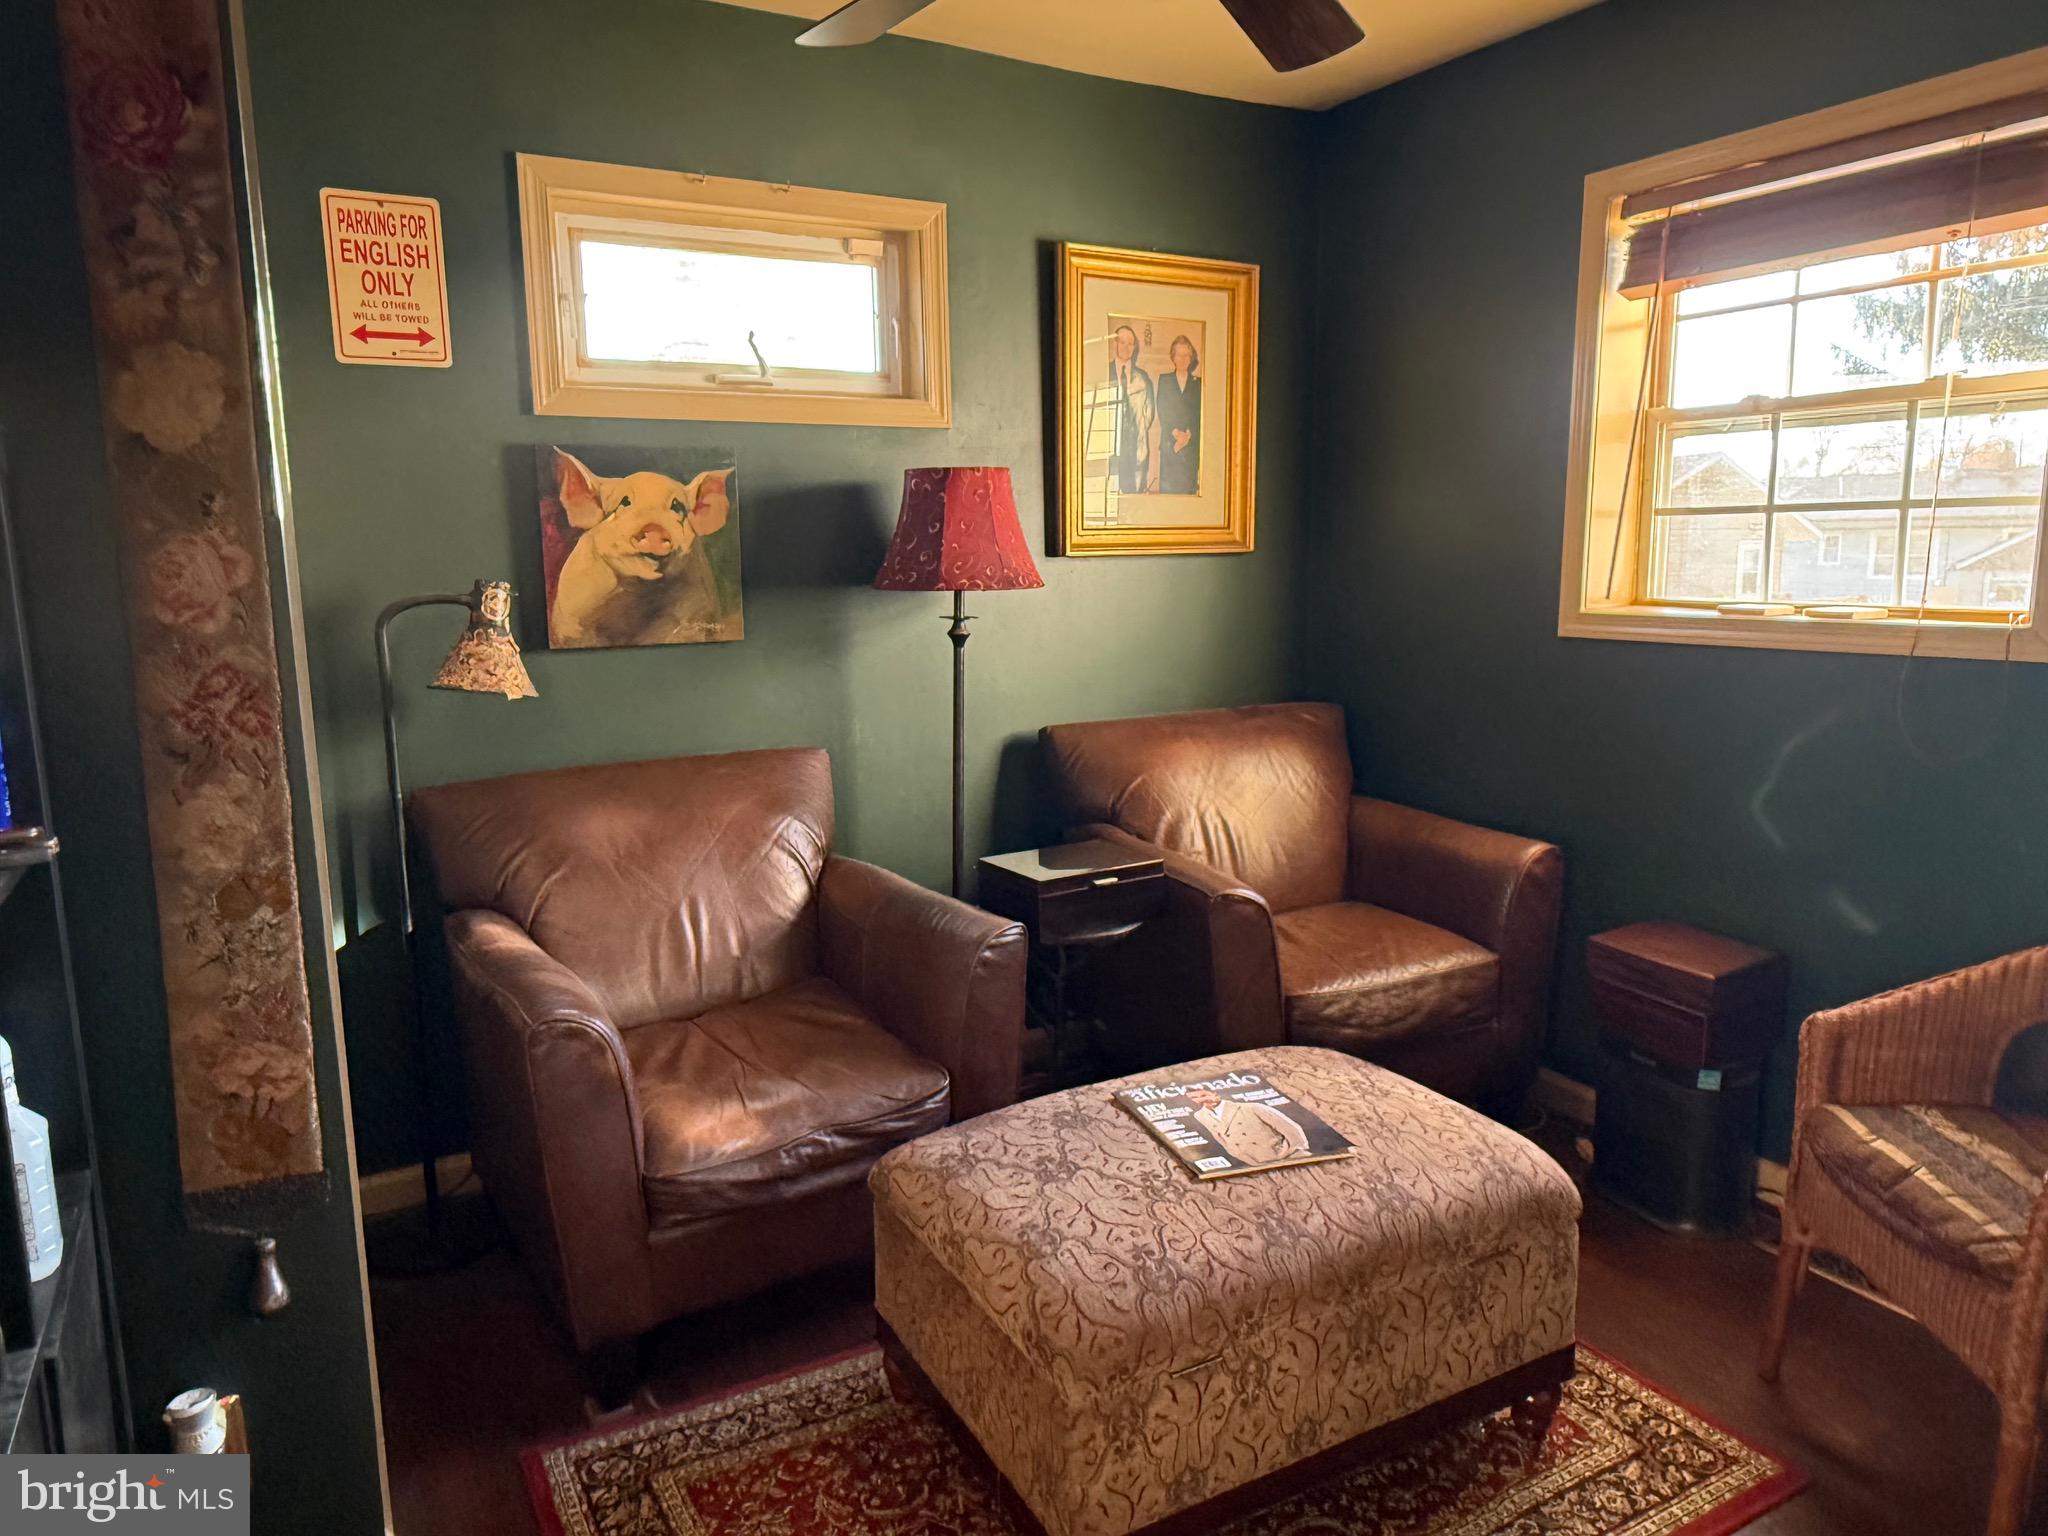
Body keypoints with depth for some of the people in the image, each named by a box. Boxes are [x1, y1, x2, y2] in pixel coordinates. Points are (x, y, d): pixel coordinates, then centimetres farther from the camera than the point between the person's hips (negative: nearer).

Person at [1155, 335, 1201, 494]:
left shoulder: (1198, 383, 11)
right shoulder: (1164, 381, 12)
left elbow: (1200, 416, 5)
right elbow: (1162, 413, 3)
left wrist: (1188, 437, -9)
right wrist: (1174, 434, -11)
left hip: (1192, 445, 0)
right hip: (1169, 444, 0)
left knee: (1189, 486, -6)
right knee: (1168, 486, -7)